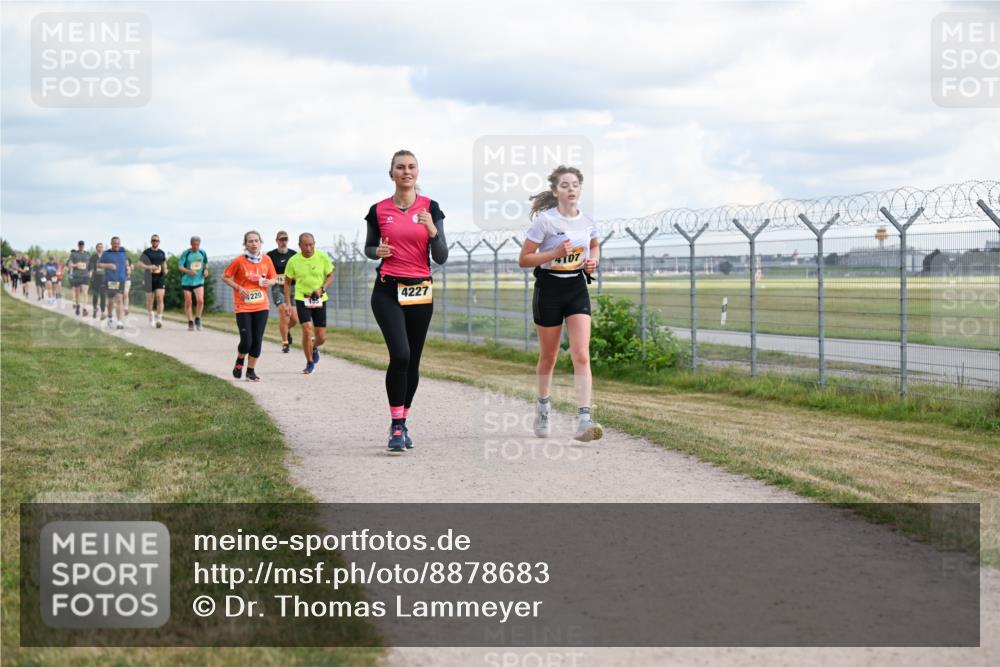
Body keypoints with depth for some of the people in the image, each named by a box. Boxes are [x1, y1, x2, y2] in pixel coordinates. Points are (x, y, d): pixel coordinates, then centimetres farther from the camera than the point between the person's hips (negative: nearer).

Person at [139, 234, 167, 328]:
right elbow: (140, 264, -4)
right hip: (149, 278, -1)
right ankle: (151, 315, 32)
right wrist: (149, 267, -22)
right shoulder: (146, 252, 2)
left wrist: (165, 270, 3)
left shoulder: (162, 253, 12)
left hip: (160, 278, 1)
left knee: (160, 297, -15)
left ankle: (159, 318, -16)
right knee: (149, 299, 7)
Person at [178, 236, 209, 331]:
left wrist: (206, 269, 3)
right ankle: (190, 322, 16)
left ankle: (197, 319, 5)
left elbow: (205, 262, 23)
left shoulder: (202, 253, 4)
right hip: (187, 281, -2)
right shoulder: (186, 253, -7)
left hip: (199, 281, 2)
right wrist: (189, 271, -28)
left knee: (200, 300, -15)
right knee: (188, 302, 2)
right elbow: (180, 267, -11)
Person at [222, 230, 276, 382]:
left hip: (261, 306, 3)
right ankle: (239, 361, 22)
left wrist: (269, 282, -9)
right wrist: (238, 288, -12)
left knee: (257, 340, 2)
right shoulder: (239, 261, -8)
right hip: (243, 307, -3)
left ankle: (251, 371, 16)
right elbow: (225, 277, 1)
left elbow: (274, 278, 14)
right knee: (246, 341, -10)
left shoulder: (266, 260, 1)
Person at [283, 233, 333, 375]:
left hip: (319, 299, 1)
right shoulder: (293, 261, -7)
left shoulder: (323, 258, -7)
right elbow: (287, 282, 3)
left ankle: (314, 348, 41)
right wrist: (287, 303, -2)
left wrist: (322, 289, -14)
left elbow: (330, 276, 4)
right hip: (302, 298, -1)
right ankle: (310, 363, 0)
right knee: (307, 330, -18)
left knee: (321, 338, 3)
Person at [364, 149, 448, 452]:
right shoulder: (379, 210, 2)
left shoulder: (430, 208, 1)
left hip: (420, 292, 2)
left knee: (412, 362, 7)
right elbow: (369, 247, 16)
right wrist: (377, 251, -7)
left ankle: (402, 423, 24)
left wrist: (433, 231, -20)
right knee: (400, 354, -19)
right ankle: (396, 426, -11)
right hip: (388, 290, -2)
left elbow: (441, 257, -2)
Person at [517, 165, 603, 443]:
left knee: (581, 355, -12)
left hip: (577, 289, 3)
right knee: (548, 356, 11)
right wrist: (556, 253, -21)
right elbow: (523, 259, -10)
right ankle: (543, 405, 38)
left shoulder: (587, 222, 2)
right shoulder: (544, 221, -11)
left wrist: (593, 260, 3)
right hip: (549, 288, -3)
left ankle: (584, 420, -19)